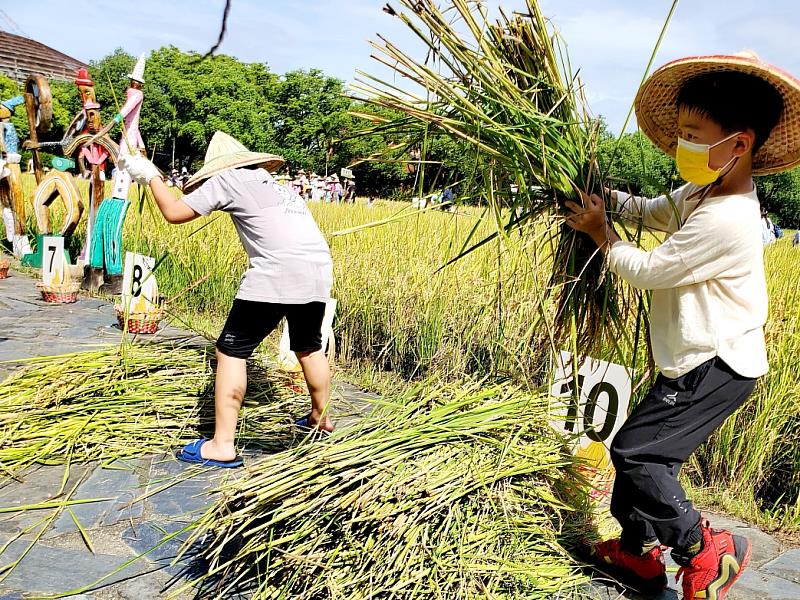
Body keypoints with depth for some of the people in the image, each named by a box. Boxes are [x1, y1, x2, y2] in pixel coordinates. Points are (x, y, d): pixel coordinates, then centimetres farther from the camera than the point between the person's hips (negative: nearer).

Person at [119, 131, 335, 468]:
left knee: (231, 351, 3)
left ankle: (222, 446, 3)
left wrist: (150, 176, 22)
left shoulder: (228, 179, 8)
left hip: (277, 273, -7)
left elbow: (174, 213, 8)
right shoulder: (277, 184, 29)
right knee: (309, 348, 26)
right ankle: (320, 418, 41)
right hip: (319, 270, 8)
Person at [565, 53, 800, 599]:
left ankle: (706, 550, 5)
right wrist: (603, 195, 5)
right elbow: (653, 211, 21)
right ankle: (639, 551, 27)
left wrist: (600, 230, -3)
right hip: (698, 359, 10)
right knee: (645, 450, 14)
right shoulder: (703, 193, 4)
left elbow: (645, 270, -19)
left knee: (635, 452, -11)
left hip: (717, 367, -10)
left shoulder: (722, 219, -26)